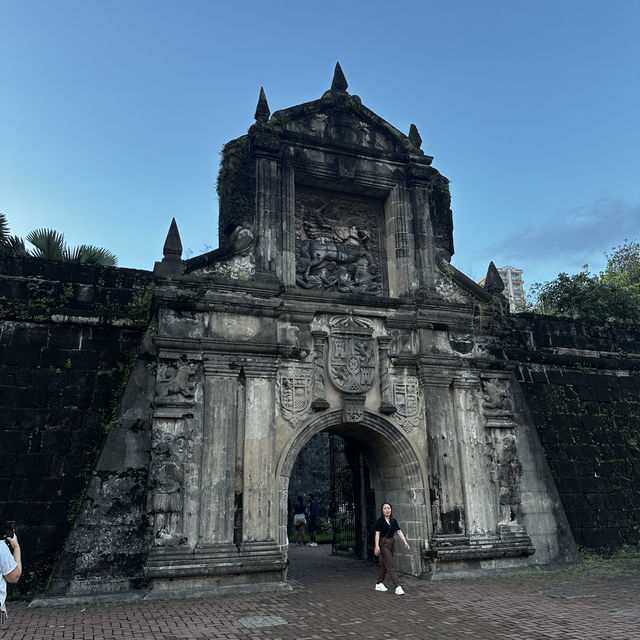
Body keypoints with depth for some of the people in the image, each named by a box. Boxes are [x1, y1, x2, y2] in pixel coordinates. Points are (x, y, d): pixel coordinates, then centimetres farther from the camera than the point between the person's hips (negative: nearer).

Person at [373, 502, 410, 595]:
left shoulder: (394, 521, 9)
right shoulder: (380, 521, -8)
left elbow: (399, 532, 4)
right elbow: (377, 534, -13)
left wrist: (405, 542, -8)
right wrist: (376, 546, -22)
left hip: (391, 544, 7)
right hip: (383, 544, -7)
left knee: (384, 565, 14)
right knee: (390, 565, -11)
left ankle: (379, 584, 26)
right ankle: (397, 587, -15)